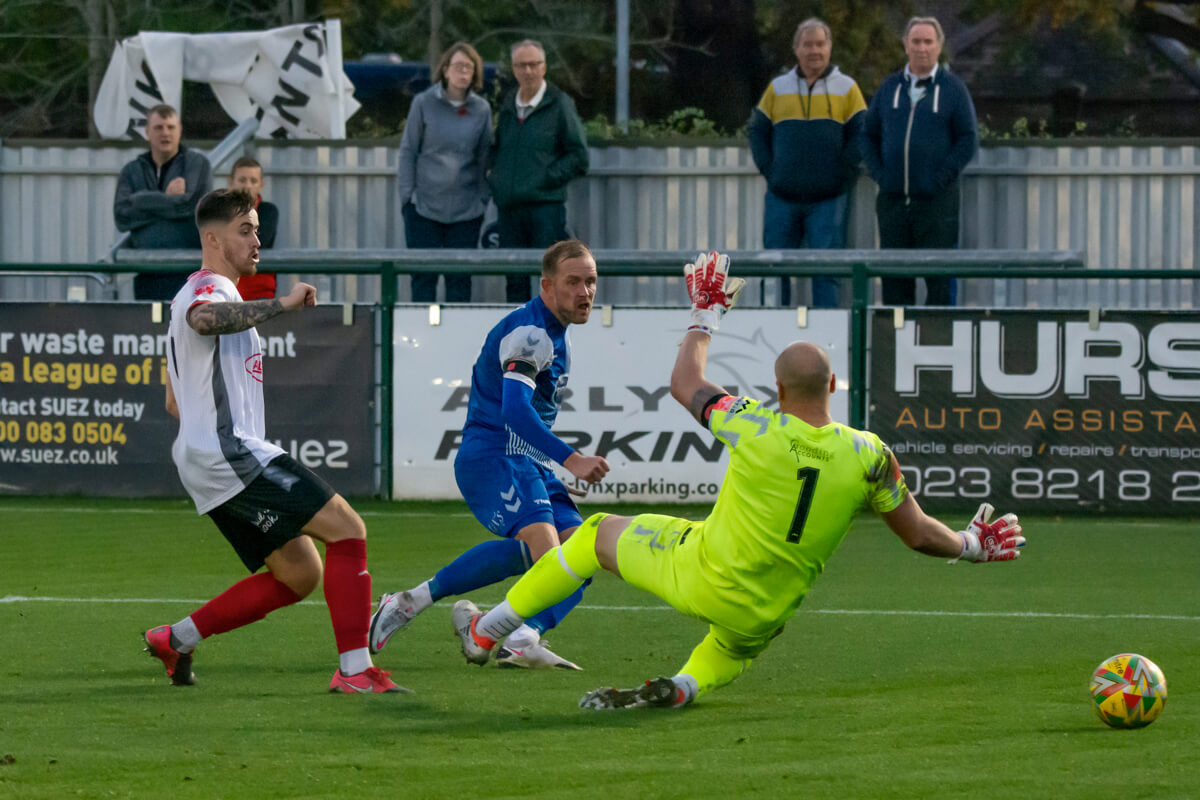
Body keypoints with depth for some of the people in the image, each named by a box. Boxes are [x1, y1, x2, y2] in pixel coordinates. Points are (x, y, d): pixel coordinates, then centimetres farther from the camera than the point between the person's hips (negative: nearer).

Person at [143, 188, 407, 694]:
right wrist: (281, 305, -33)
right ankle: (354, 669, -16)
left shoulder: (203, 296, 25)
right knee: (347, 529, -13)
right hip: (231, 455, -11)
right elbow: (204, 318, -38)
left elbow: (174, 403, 32)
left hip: (208, 462, 11)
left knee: (300, 573, 10)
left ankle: (177, 639, 12)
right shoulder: (208, 290, -9)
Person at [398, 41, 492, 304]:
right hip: (425, 207, -2)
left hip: (466, 210, 2)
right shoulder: (424, 104, 0)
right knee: (424, 277, -1)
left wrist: (482, 199, 5)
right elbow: (408, 151, 3)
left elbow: (484, 158, 11)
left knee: (460, 278, 3)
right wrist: (407, 194, -3)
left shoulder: (481, 110, 6)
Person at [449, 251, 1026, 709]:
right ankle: (685, 684, 2)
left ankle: (484, 633, 28)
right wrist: (972, 547, 19)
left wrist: (705, 316, 18)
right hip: (762, 620, 3)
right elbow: (918, 534, 0)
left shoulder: (759, 429, -17)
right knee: (734, 648, 38)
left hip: (699, 576, -3)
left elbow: (685, 384, 2)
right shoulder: (868, 456, -12)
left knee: (599, 533, 20)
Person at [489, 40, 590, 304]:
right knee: (515, 282, 6)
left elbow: (579, 157, -3)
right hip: (509, 207, 5)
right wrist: (495, 176, 10)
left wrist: (546, 178, -11)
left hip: (546, 205, -5)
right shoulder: (508, 106, 14)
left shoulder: (560, 104, -1)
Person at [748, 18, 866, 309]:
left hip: (828, 198, -2)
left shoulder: (846, 89, 5)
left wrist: (843, 176, -6)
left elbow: (861, 134, 3)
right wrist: (769, 171, 1)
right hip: (782, 198, 2)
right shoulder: (778, 89, 11)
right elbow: (757, 131, 13)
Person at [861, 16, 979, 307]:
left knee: (938, 278, -5)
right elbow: (868, 134, 17)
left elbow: (968, 140, 0)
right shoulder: (889, 87, 12)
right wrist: (878, 173, 2)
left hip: (937, 200, -3)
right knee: (894, 279, 3)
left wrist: (942, 177, -9)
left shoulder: (953, 88, 2)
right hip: (892, 201, 3)